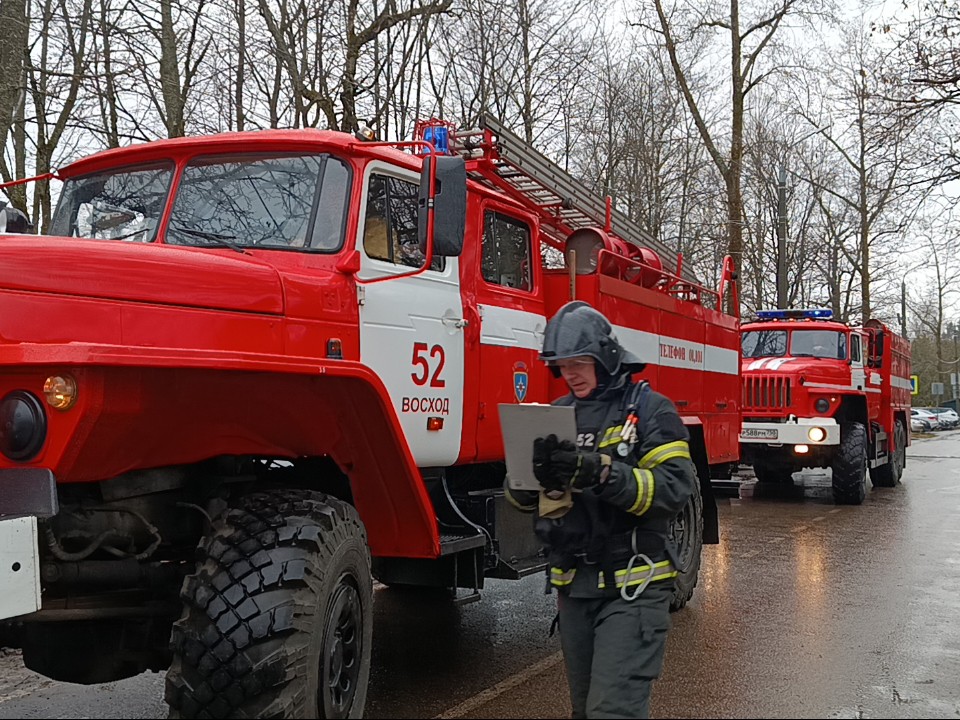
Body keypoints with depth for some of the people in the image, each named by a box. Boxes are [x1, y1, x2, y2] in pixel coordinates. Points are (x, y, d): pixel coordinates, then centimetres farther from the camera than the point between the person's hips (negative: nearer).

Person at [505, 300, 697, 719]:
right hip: (573, 586, 6)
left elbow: (674, 489, -19)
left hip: (631, 588, -6)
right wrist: (531, 472, -16)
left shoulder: (649, 409, -7)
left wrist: (599, 471, -30)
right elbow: (519, 497, 8)